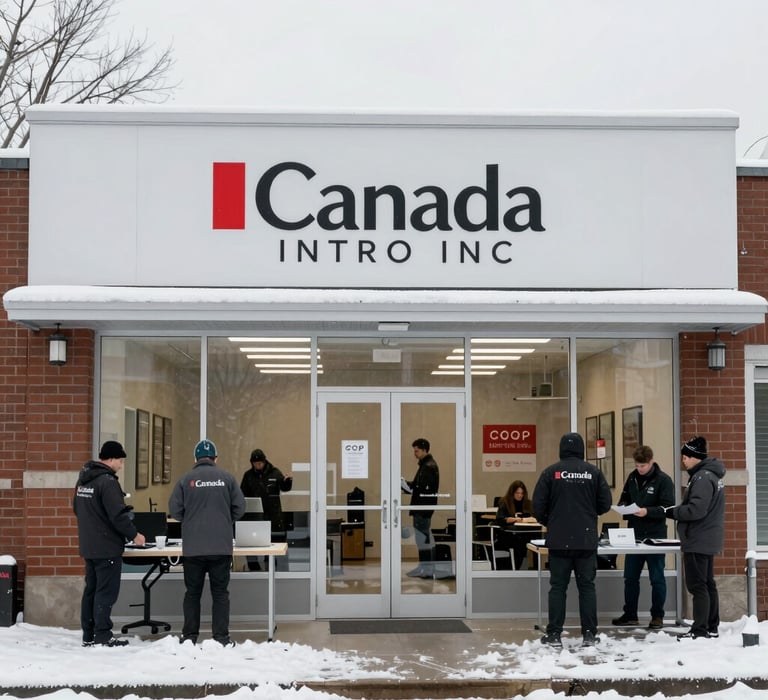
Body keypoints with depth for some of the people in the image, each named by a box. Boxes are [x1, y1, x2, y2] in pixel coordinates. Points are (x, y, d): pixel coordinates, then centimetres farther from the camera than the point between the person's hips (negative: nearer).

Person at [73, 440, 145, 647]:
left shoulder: (83, 478, 10)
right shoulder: (107, 481, -18)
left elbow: (77, 509, 21)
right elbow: (118, 515, -20)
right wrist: (134, 534, -8)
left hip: (88, 546, 9)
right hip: (107, 547, -9)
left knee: (91, 590, 13)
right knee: (106, 592, -4)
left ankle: (88, 636, 18)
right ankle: (103, 636, -2)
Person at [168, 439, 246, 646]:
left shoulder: (186, 479, 0)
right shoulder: (227, 478, 1)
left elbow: (174, 510, 0)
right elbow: (240, 507, 2)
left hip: (192, 547, 0)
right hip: (222, 546, 0)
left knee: (192, 592, 10)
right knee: (220, 592, 6)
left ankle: (189, 636, 13)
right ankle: (221, 637, 5)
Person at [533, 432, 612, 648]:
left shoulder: (551, 472, -3)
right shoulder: (593, 472, 0)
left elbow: (538, 505, -4)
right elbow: (605, 504, 3)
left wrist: (547, 522, 16)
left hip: (559, 540, -1)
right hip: (586, 539, 1)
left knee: (558, 586, 4)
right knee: (587, 586, 7)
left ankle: (554, 634, 5)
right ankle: (589, 634, 7)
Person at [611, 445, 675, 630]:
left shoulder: (663, 480, -8)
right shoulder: (632, 478, 9)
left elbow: (668, 508, -14)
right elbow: (623, 499, 18)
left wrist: (647, 511, -26)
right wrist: (624, 507, -5)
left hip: (655, 536, -6)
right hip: (634, 535, 6)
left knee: (657, 578, 4)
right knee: (630, 577, 10)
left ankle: (657, 616, 12)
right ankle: (630, 615, 20)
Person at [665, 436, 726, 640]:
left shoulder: (702, 478, -19)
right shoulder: (710, 474, 14)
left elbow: (696, 509, -26)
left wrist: (672, 512, -13)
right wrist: (676, 510, 8)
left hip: (698, 541, -11)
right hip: (707, 540, 11)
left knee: (697, 585, -6)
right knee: (708, 584, 15)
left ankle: (700, 629, -2)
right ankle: (711, 627, 22)